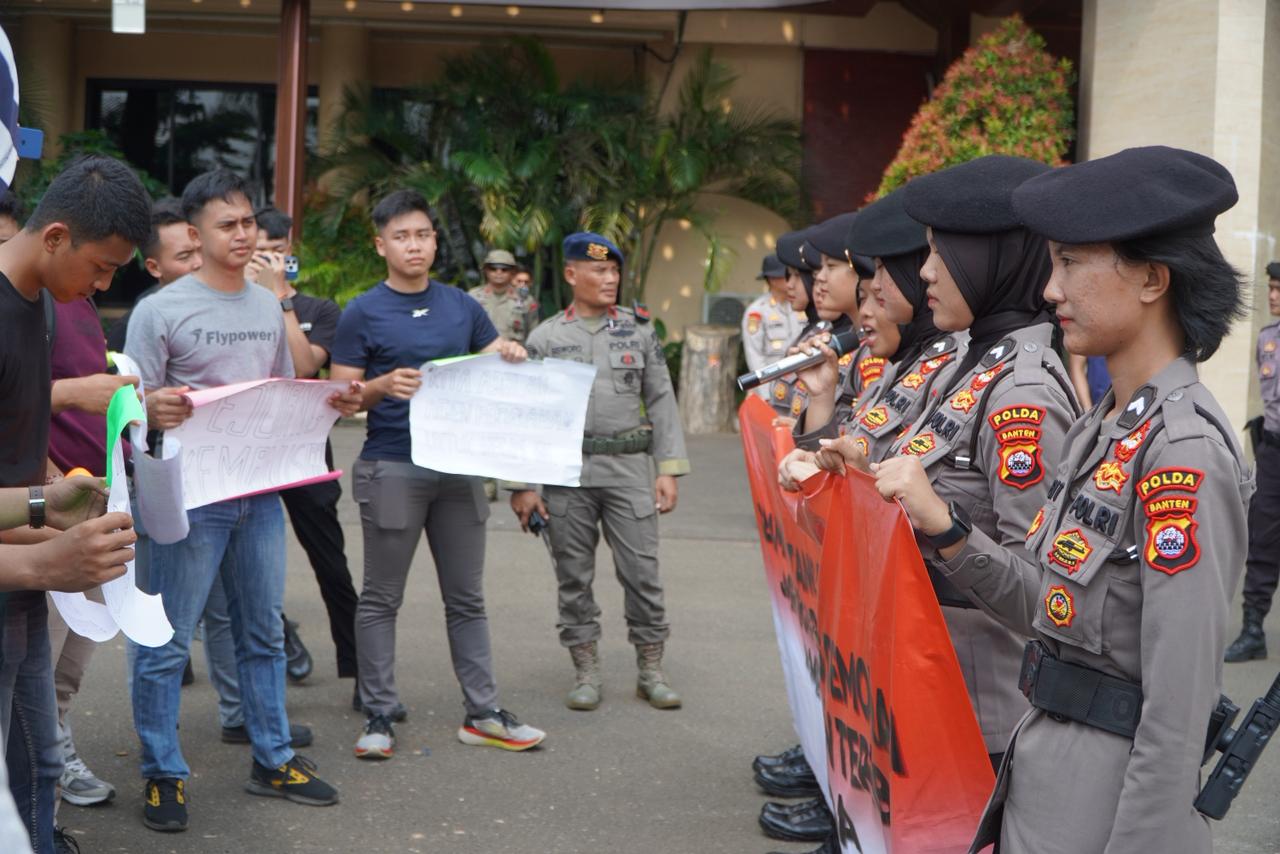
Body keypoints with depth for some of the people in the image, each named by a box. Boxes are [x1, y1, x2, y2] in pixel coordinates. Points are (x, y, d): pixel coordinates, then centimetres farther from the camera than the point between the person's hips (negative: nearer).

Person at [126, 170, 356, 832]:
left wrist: (332, 404, 0)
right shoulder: (161, 310, -6)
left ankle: (272, 760, 25)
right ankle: (162, 776, 11)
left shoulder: (268, 306, 12)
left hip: (260, 490, 6)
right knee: (165, 642, -1)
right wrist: (156, 409, -30)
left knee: (263, 632, 14)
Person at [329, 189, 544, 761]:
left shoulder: (461, 306, 11)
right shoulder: (363, 314, -1)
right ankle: (378, 716, 12)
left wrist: (512, 359, -8)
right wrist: (384, 386, -21)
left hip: (458, 468, 4)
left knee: (466, 598, 9)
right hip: (392, 470, -4)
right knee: (381, 599, 3)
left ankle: (482, 714, 16)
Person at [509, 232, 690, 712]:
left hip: (629, 467, 0)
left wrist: (669, 469, -1)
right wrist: (520, 485, -2)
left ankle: (651, 672, 12)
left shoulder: (639, 330, 8)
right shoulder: (544, 339, 5)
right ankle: (586, 673, 17)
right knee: (574, 577, 5)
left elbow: (661, 401, 7)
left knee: (642, 572, 0)